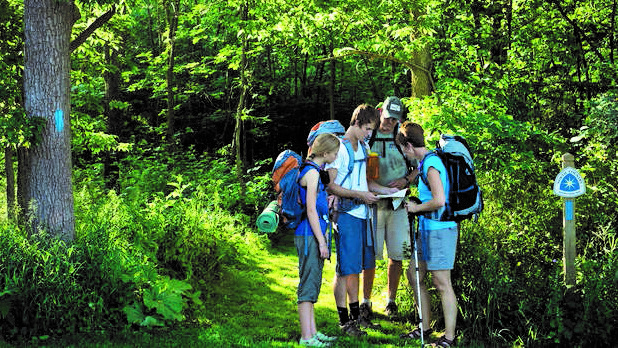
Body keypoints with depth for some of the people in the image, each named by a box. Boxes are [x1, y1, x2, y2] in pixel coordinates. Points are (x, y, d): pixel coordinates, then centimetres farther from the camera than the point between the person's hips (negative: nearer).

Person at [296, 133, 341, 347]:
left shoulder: (311, 170, 15)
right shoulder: (312, 172, -14)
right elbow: (311, 210, -18)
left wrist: (327, 202, 24)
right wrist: (321, 241, -18)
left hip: (311, 235, 10)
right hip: (309, 235, -10)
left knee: (312, 283, 13)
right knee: (308, 283, -7)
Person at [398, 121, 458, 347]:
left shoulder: (431, 165, -18)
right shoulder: (426, 163, 12)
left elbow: (439, 201, -26)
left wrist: (416, 208, -12)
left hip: (440, 229, -10)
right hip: (428, 229, 10)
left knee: (442, 283, -5)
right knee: (414, 274, 16)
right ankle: (425, 326, 26)